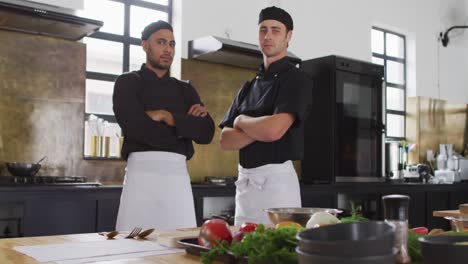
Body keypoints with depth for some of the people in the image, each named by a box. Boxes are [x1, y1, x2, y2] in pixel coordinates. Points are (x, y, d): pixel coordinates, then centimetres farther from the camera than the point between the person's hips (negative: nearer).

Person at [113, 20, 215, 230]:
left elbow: (206, 133, 4)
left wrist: (167, 117, -6)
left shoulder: (185, 90, 19)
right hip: (142, 172, -3)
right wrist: (185, 127, 1)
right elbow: (137, 128, -9)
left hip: (178, 174, 3)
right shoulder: (127, 83, 7)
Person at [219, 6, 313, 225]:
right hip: (244, 181, 7)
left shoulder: (296, 80, -5)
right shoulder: (248, 87, 14)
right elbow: (225, 140, 5)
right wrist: (261, 129, -10)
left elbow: (274, 129, -21)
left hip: (277, 179, -6)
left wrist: (241, 121, -3)